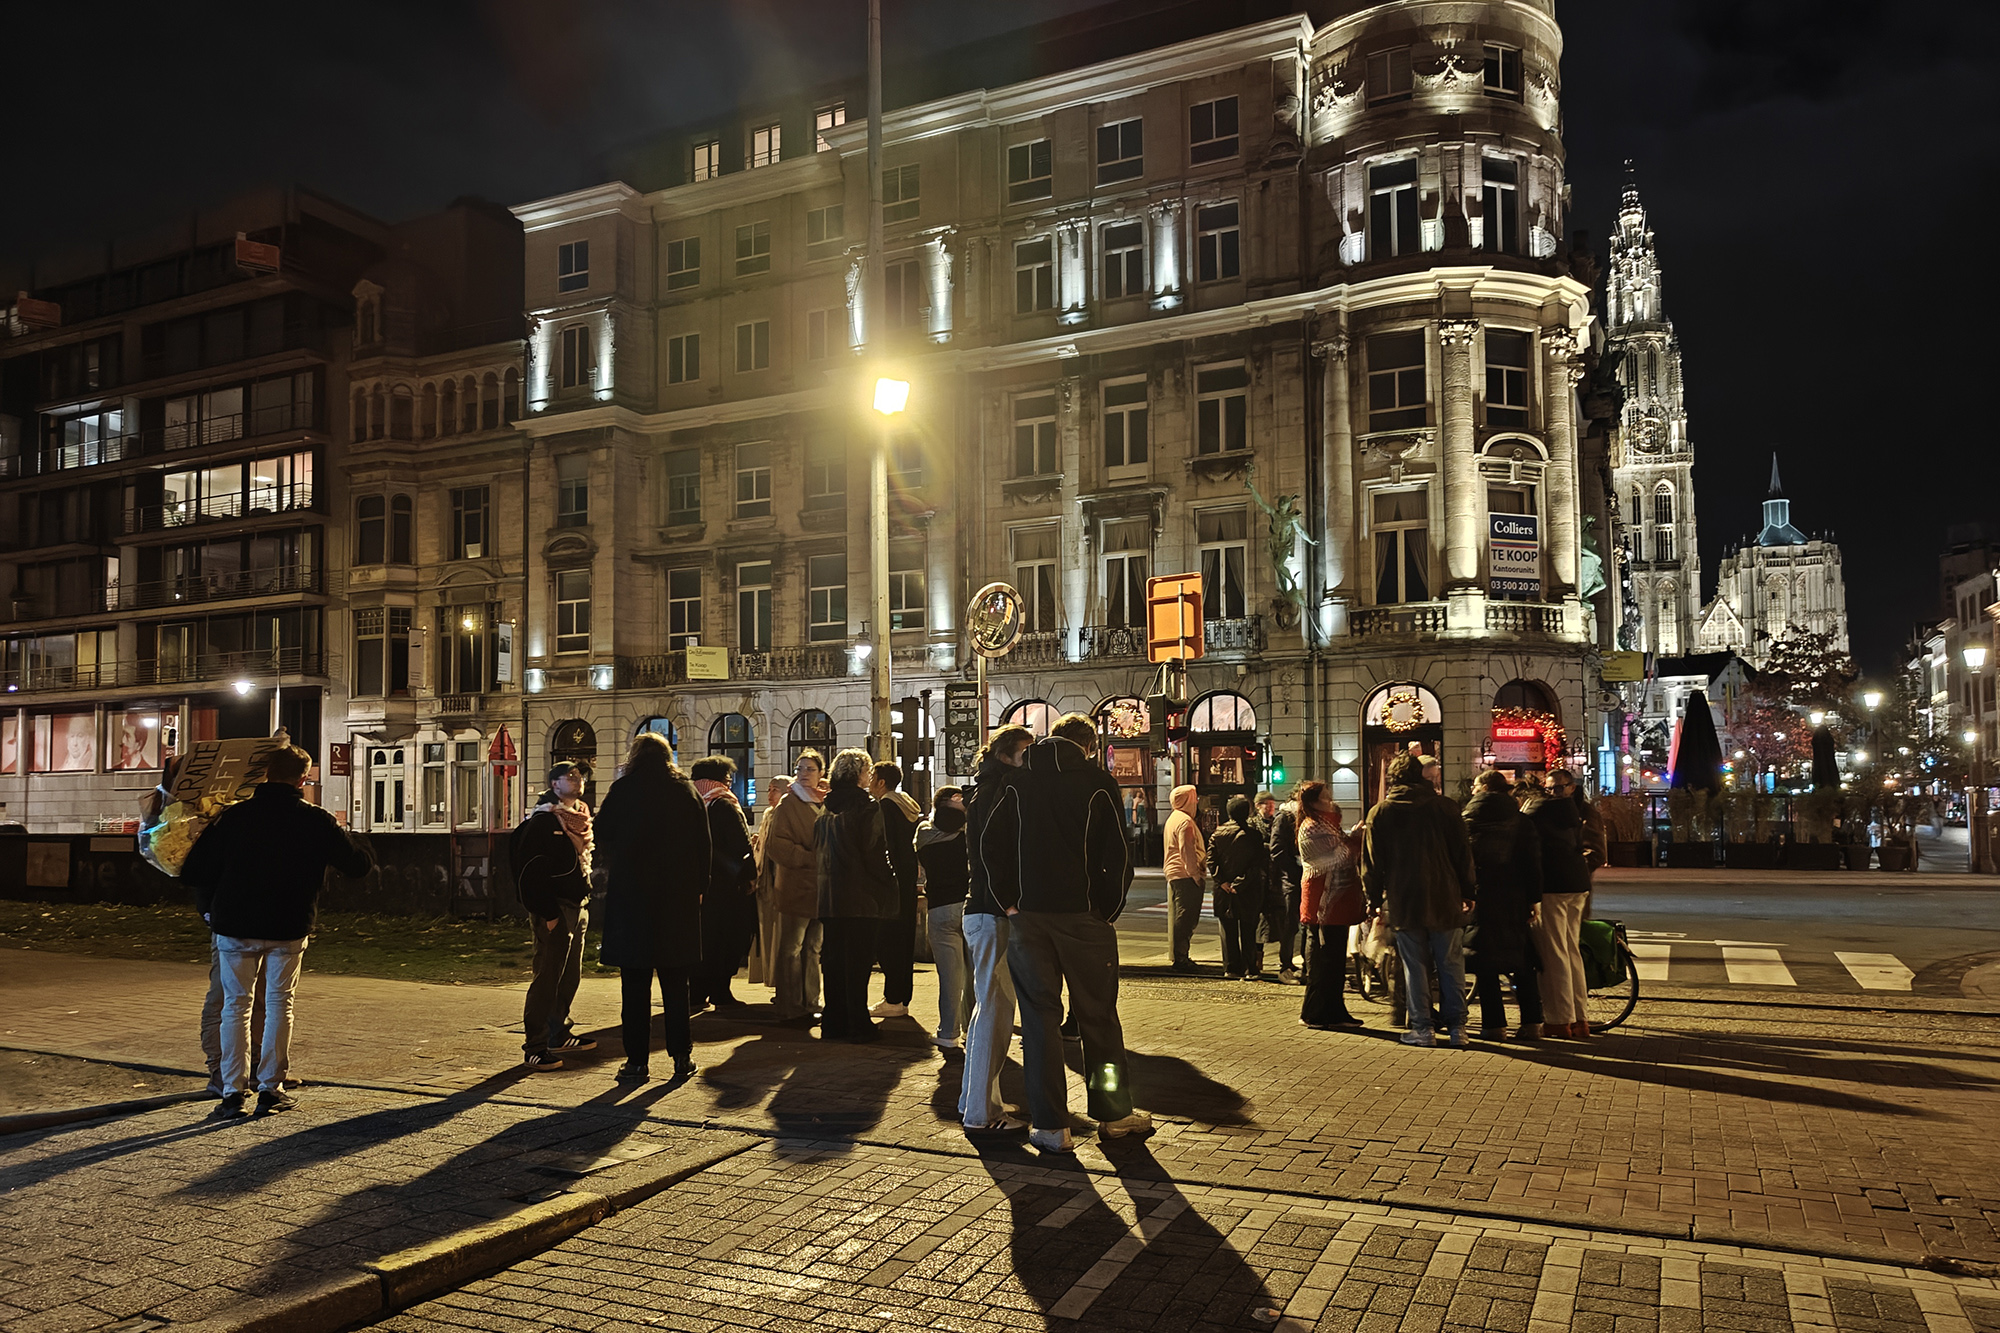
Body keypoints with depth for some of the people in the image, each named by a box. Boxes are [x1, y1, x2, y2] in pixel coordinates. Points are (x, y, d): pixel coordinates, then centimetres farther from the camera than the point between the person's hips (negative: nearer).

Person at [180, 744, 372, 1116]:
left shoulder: (235, 815, -2)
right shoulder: (315, 821, -4)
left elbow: (195, 869, -1)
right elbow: (358, 864, 2)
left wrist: (208, 909, 15)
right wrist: (342, 840, 21)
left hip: (235, 924, 1)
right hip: (289, 929, 0)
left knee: (235, 1005, 11)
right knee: (279, 1003, 13)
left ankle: (233, 1091, 9)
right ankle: (270, 1088, 14)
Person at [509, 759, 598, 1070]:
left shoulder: (580, 819, 16)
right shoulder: (543, 821, -11)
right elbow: (530, 873, -16)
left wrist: (584, 904, 14)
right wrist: (546, 913, -19)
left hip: (577, 908, 9)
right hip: (555, 911, -9)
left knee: (570, 977, 15)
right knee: (547, 980, -8)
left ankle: (558, 1036, 26)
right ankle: (533, 1050, -5)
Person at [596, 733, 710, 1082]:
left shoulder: (622, 790, -4)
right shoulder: (687, 792, 4)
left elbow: (603, 840, 0)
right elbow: (703, 845, 4)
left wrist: (613, 874, 16)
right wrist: (698, 888, 9)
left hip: (631, 895, -3)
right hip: (679, 897, 3)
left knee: (635, 985, 3)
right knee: (675, 984, 10)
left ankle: (637, 1062, 5)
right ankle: (681, 1057, 11)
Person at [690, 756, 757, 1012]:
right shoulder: (724, 804, -11)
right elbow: (742, 844, -16)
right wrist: (750, 874, -9)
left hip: (699, 883, 7)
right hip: (726, 884, -7)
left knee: (702, 937, 12)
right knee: (729, 940, 1)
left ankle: (696, 994, 13)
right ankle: (720, 993, 2)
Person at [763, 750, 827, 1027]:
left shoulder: (826, 803, 14)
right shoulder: (788, 803, -3)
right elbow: (776, 844, -12)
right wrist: (811, 858, -18)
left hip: (819, 887, 6)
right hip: (795, 886, -6)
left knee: (813, 948, 12)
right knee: (791, 949, -2)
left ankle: (809, 1004, 19)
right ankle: (790, 1009, 2)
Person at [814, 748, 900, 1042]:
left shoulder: (825, 808, 9)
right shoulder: (867, 805, -10)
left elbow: (817, 847, 14)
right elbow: (875, 852, -14)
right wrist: (888, 881, -4)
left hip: (829, 894, 6)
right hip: (861, 895, -6)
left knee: (832, 960, 11)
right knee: (857, 961, -1)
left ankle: (833, 1023, 16)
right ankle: (857, 1025, 3)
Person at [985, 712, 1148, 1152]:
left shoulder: (1018, 783, 4)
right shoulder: (1098, 783, -2)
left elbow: (990, 844, 0)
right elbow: (1118, 855, -6)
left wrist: (1008, 901, 6)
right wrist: (1109, 909, 4)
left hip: (1028, 916, 1)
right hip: (1084, 917, -1)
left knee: (1040, 1017, 6)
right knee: (1098, 1016, 12)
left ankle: (1050, 1126, 8)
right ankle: (1113, 1113, 24)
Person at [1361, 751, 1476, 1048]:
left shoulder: (1380, 812, 1)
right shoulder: (1445, 807, 1)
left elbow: (1372, 862, 3)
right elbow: (1463, 853, 4)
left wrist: (1375, 898, 11)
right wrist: (1467, 892, 10)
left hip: (1403, 901, -1)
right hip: (1444, 898, 1)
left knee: (1414, 965, 5)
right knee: (1450, 964, 8)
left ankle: (1423, 1027, 6)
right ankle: (1457, 1027, 9)